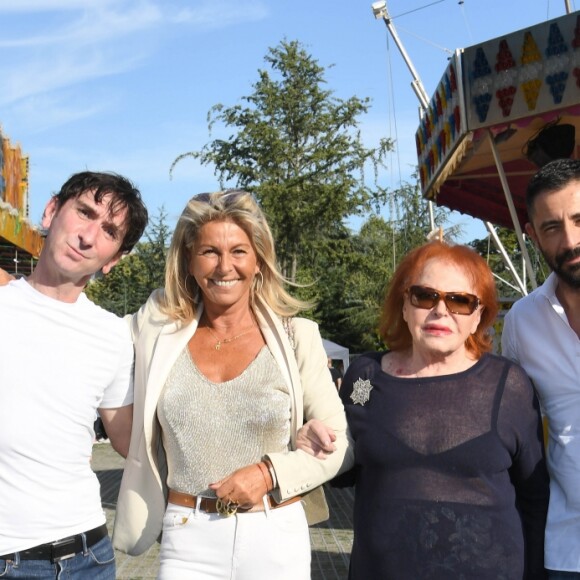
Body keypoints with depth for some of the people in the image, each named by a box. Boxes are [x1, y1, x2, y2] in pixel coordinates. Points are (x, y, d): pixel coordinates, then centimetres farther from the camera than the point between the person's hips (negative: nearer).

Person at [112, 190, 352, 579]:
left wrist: (270, 472, -14)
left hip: (276, 538, 0)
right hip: (186, 540, 1)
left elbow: (340, 444, -1)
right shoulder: (159, 330, -1)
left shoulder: (296, 336, -5)